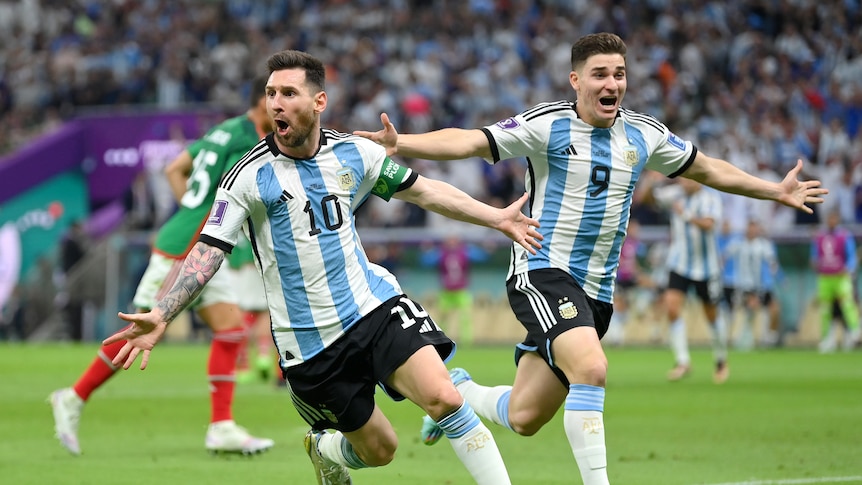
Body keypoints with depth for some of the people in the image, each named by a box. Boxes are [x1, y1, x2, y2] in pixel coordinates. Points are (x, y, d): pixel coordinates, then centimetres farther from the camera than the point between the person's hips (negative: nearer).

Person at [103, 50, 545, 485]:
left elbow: (423, 191, 13)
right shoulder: (250, 177, -10)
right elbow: (208, 251, -13)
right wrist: (160, 317, -26)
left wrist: (498, 218, 14)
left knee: (443, 398, -20)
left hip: (374, 303, 2)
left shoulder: (354, 153, 1)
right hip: (309, 343, -2)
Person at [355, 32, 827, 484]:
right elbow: (470, 141, -18)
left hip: (595, 290, 6)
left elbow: (706, 169, 23)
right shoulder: (546, 125, -9)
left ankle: (457, 390, 39)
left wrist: (776, 191, 27)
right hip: (543, 272, -6)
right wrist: (399, 143, -33)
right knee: (590, 368, -31)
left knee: (523, 418, 6)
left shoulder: (645, 134, 8)